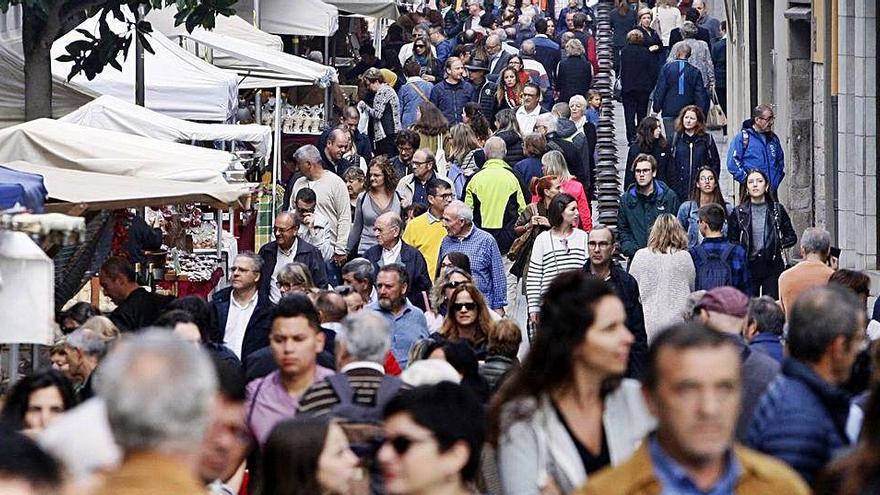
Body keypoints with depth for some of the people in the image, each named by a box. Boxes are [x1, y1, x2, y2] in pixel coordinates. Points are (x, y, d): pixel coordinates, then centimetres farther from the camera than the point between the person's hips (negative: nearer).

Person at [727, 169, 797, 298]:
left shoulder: (778, 210, 6)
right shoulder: (739, 212, 5)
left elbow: (791, 237, 12)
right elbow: (731, 241, 8)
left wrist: (779, 244, -2)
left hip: (773, 267, 0)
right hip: (748, 267, 0)